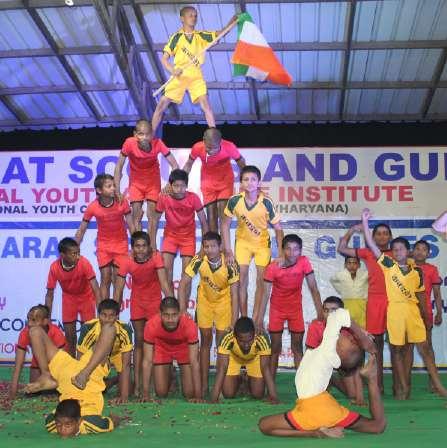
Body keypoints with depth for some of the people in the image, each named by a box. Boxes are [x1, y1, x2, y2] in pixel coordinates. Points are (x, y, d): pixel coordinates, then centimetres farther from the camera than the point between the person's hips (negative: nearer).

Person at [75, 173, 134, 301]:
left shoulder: (122, 202, -15)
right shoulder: (92, 207, -14)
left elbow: (131, 225, -8)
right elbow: (81, 230, -5)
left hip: (121, 244, 0)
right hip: (103, 245, 0)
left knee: (118, 279, 1)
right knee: (105, 279, 1)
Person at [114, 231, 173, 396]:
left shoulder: (156, 257, -21)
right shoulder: (127, 263, -17)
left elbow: (164, 282, -26)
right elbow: (118, 290, -14)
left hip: (154, 302, -2)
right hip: (137, 303, 2)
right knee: (139, 341, 6)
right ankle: (137, 384, 9)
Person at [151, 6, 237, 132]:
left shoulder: (201, 35, 5)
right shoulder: (177, 37, -3)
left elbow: (220, 34, -1)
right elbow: (164, 58, -5)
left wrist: (231, 23, -19)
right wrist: (172, 70, -24)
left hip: (196, 75, 2)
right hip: (179, 75, -2)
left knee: (206, 104, -11)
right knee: (162, 105, -1)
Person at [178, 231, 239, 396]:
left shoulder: (230, 265, -29)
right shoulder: (199, 261, -26)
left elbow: (234, 294, -25)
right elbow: (183, 284, -20)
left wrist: (234, 322, -29)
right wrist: (182, 309, -27)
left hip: (224, 301, -1)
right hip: (205, 300, 2)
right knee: (205, 340, 4)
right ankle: (204, 384, 10)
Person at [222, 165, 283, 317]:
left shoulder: (266, 202, -26)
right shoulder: (234, 200, -22)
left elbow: (278, 229, -16)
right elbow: (225, 225, -8)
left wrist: (281, 254, -23)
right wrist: (228, 251, -11)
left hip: (262, 243, -1)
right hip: (243, 241, 1)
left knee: (261, 281, -2)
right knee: (242, 281, -1)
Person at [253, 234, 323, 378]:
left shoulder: (304, 262, -19)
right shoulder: (273, 267, -22)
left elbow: (313, 289, -14)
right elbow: (265, 294, -19)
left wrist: (320, 313, -18)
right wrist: (259, 320, -22)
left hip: (296, 308, 1)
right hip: (277, 309, -1)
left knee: (297, 347, 6)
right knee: (275, 348, 3)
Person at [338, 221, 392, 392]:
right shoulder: (368, 253, 7)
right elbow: (342, 249, 6)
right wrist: (351, 231, -1)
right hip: (374, 300, 0)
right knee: (377, 340, 3)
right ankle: (379, 383, 9)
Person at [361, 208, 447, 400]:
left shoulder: (417, 271, 7)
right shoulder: (388, 265, 1)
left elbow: (420, 295, 16)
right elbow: (371, 244, -4)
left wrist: (426, 317, 16)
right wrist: (365, 221, -9)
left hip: (413, 309, 1)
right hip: (394, 309, -1)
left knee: (424, 346, 2)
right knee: (397, 349, 4)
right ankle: (403, 387, 12)